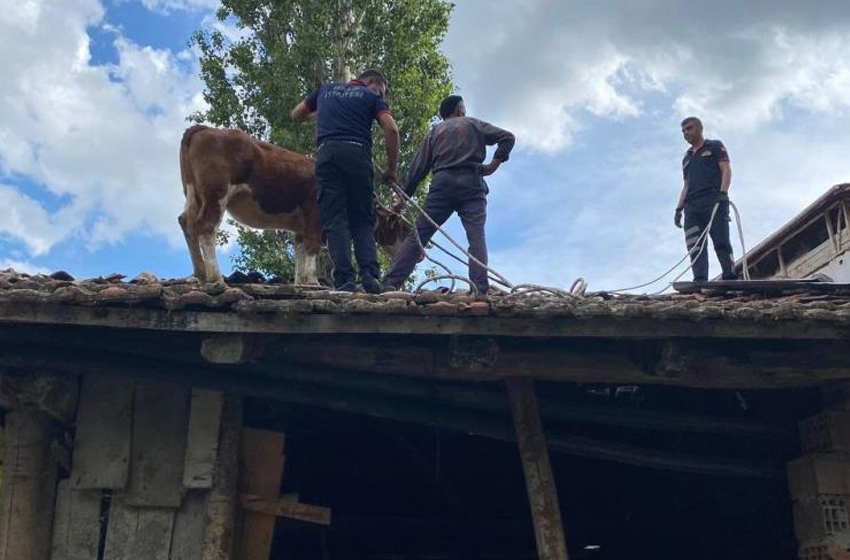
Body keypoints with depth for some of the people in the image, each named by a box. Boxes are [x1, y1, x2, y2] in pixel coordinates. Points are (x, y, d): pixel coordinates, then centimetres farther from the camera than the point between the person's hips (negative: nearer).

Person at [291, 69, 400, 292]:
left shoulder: (327, 89, 27)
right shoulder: (371, 97, 17)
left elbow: (296, 114, 34)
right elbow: (391, 129, 1)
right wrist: (392, 169, 7)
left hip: (327, 152, 1)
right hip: (358, 153, -1)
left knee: (334, 220, -4)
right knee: (362, 220, 6)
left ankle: (344, 280, -17)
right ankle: (370, 275, -13)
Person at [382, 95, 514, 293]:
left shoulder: (435, 131, 24)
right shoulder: (474, 124, 21)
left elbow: (418, 167, 17)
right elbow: (507, 137, 11)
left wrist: (404, 196, 18)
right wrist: (494, 165, 11)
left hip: (442, 182, 1)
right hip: (471, 182, -1)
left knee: (418, 234, -1)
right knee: (476, 235, -8)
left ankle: (391, 283, -10)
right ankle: (480, 288, -24)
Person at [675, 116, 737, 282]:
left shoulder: (715, 146, 14)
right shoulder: (686, 158, 30)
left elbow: (726, 170, 1)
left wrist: (723, 193, -16)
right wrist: (679, 208, 13)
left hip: (714, 201, -5)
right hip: (692, 206, 5)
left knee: (721, 242, -14)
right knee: (694, 245, -10)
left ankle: (731, 279, -20)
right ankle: (700, 282, -19)